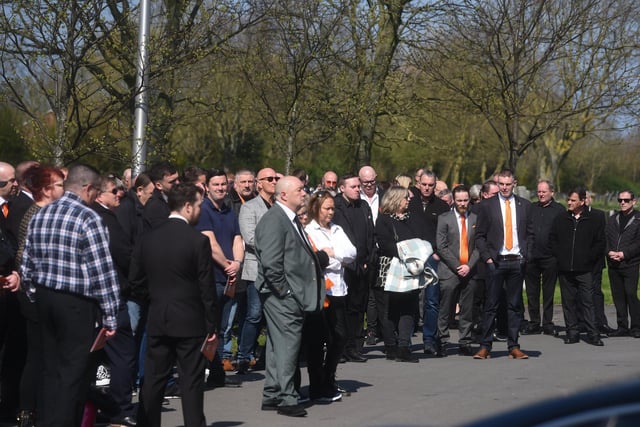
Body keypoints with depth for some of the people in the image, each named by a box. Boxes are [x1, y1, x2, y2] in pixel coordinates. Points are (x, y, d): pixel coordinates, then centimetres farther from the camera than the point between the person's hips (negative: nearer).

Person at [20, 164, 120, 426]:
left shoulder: (39, 216, 8)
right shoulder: (89, 219, -13)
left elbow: (27, 265, 12)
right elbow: (102, 271, -15)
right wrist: (109, 317, -11)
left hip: (44, 299, 7)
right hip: (77, 305, -7)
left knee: (51, 368, 15)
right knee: (74, 372, -1)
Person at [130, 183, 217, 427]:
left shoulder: (148, 239, 2)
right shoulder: (198, 241, -12)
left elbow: (136, 280, 7)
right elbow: (206, 287, -9)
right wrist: (211, 326, -2)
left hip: (157, 321, 4)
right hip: (190, 322, -4)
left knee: (153, 381, 10)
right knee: (191, 383, 2)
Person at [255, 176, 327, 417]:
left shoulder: (291, 219, 17)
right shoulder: (274, 220, -15)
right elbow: (270, 261, -22)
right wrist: (283, 289, -18)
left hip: (289, 296, 10)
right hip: (282, 296, -10)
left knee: (279, 345, 15)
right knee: (288, 343, -7)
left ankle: (272, 396, 22)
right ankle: (286, 399, 0)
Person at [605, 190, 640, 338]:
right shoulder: (613, 219, 16)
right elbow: (605, 238, 11)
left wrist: (624, 254, -15)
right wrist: (609, 252, -7)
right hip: (613, 264, 5)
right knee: (618, 296, 7)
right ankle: (622, 327, 14)